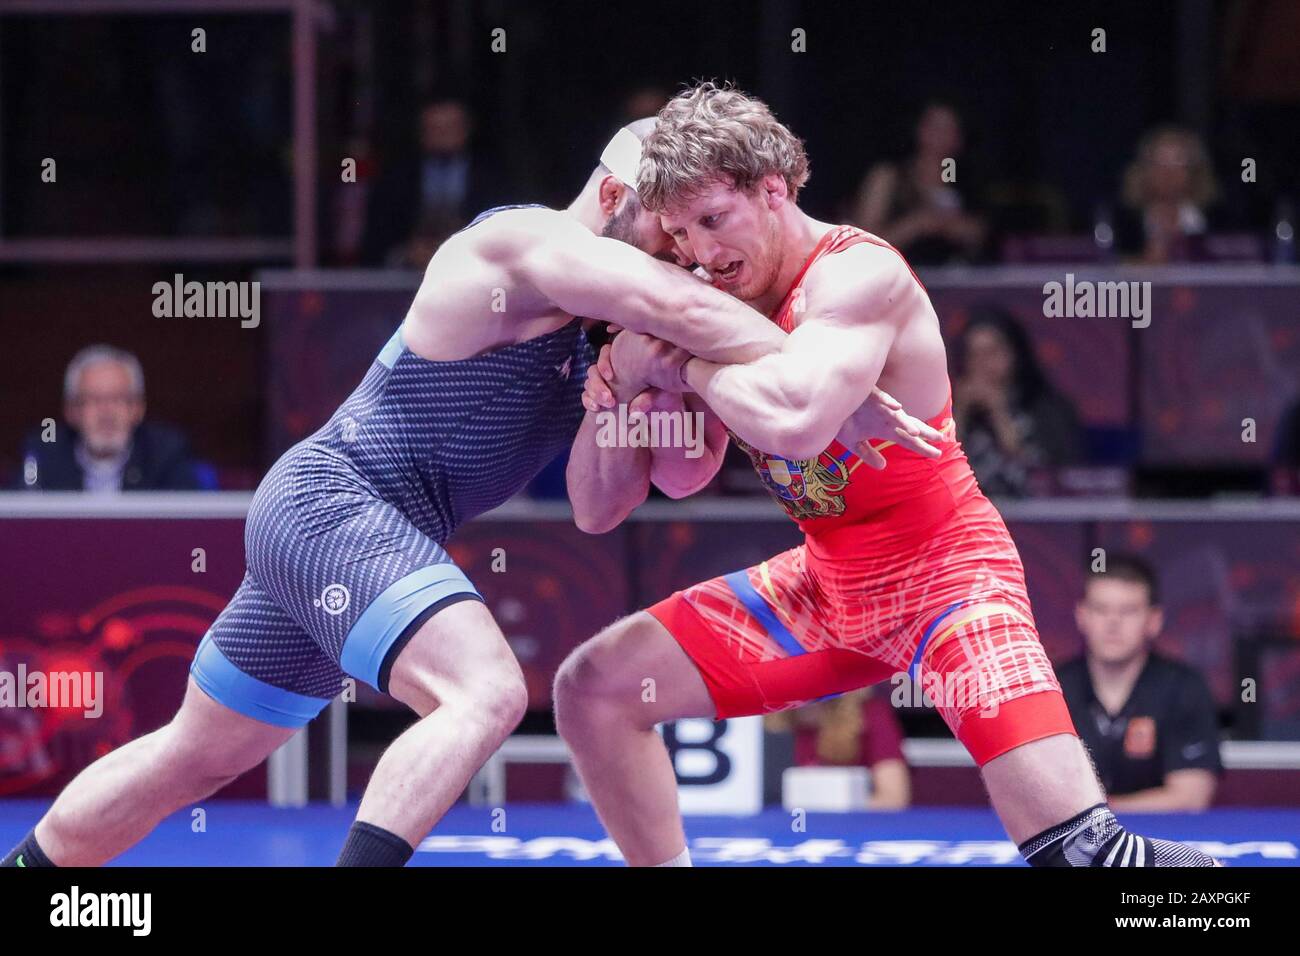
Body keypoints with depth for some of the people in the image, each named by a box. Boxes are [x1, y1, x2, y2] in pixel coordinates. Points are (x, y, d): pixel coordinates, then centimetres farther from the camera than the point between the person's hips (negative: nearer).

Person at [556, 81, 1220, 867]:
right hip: (828, 588, 8)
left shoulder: (859, 274, -21)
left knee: (1079, 850, -25)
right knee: (591, 691, 6)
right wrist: (614, 398, -17)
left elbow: (795, 419, -43)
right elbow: (597, 510, 4)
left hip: (946, 576, -8)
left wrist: (678, 361, -25)